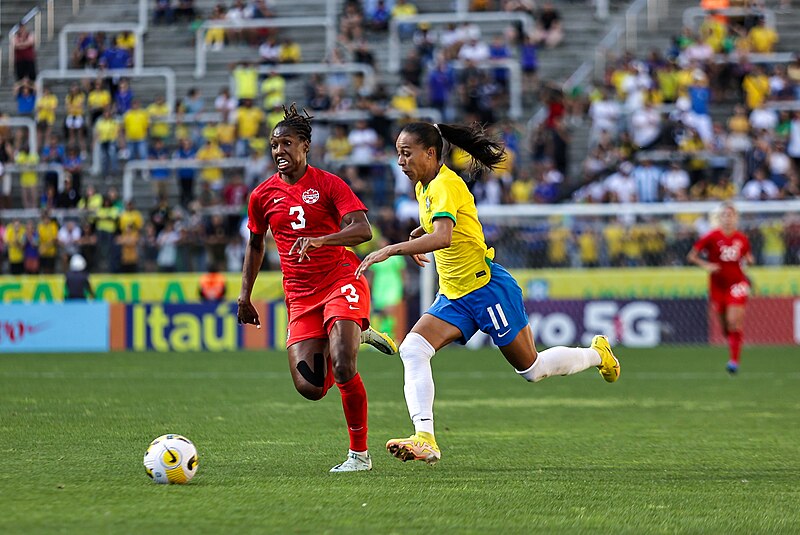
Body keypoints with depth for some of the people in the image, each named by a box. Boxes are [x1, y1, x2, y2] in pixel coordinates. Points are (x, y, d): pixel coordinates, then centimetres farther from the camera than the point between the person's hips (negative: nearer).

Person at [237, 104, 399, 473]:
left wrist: (319, 240, -31)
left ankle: (360, 454, -8)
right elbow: (255, 244, 26)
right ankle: (355, 336, 21)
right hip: (301, 298, 4)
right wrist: (245, 295, 20)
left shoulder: (328, 184, -3)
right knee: (309, 388, -11)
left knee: (343, 367, -25)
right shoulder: (262, 196, 10)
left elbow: (363, 230, -15)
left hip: (342, 282, -4)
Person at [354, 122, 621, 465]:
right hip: (452, 297, 8)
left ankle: (598, 353, 33)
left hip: (487, 288, -8)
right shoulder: (423, 186, 8)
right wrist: (417, 235, 14)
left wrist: (392, 250, -42)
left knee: (532, 369, 5)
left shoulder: (445, 186, -21)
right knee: (412, 349, -17)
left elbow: (442, 237, -38)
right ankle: (424, 439, -25)